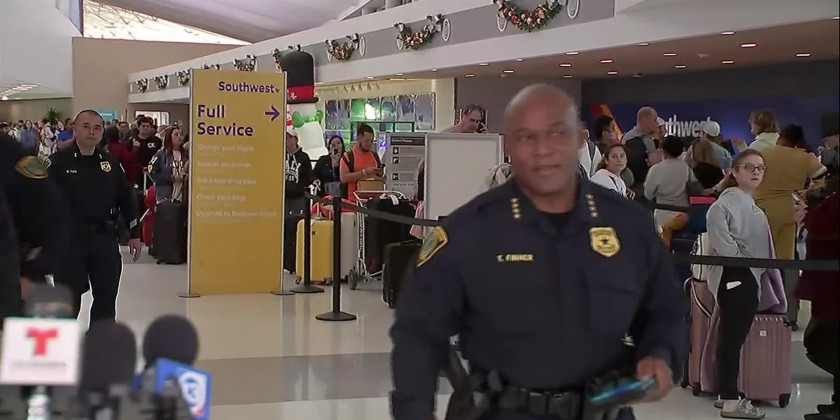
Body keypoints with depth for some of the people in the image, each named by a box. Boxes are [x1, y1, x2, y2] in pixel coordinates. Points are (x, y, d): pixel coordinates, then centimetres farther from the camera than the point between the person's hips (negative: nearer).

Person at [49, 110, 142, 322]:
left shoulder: (110, 163, 8)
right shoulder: (59, 161, -4)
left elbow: (126, 199, 12)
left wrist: (134, 234, 11)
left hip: (105, 237, 3)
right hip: (69, 237, -3)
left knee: (106, 297, 8)